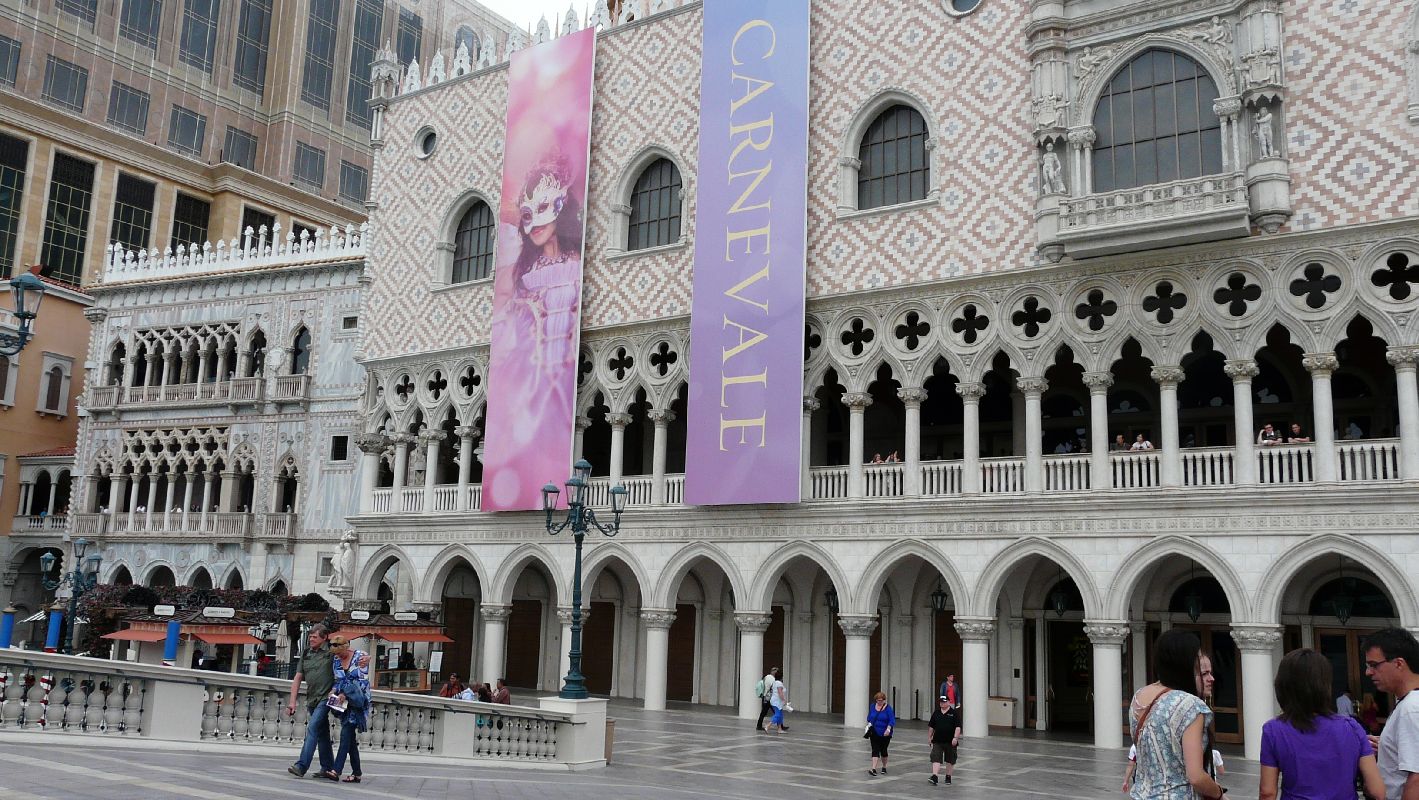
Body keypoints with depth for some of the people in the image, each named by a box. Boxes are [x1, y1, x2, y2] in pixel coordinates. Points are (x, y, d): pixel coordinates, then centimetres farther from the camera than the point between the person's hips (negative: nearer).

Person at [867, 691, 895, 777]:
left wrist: (888, 729, -29)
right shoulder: (873, 706, 2)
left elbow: (892, 720, -16)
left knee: (883, 750, 9)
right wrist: (869, 724, 1)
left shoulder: (888, 708, -11)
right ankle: (873, 769, -13)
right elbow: (869, 717, 16)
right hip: (874, 733, 2)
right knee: (875, 750, -7)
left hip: (885, 734, -2)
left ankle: (884, 767, 28)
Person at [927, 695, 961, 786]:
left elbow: (958, 727, -11)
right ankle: (934, 777, -16)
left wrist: (955, 738, -20)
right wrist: (929, 737, 12)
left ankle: (948, 777, 24)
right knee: (936, 759, -10)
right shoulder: (936, 713, 7)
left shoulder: (954, 713, -4)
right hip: (937, 741, 2)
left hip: (950, 742, -2)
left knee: (950, 761, 10)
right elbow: (931, 726, 14)